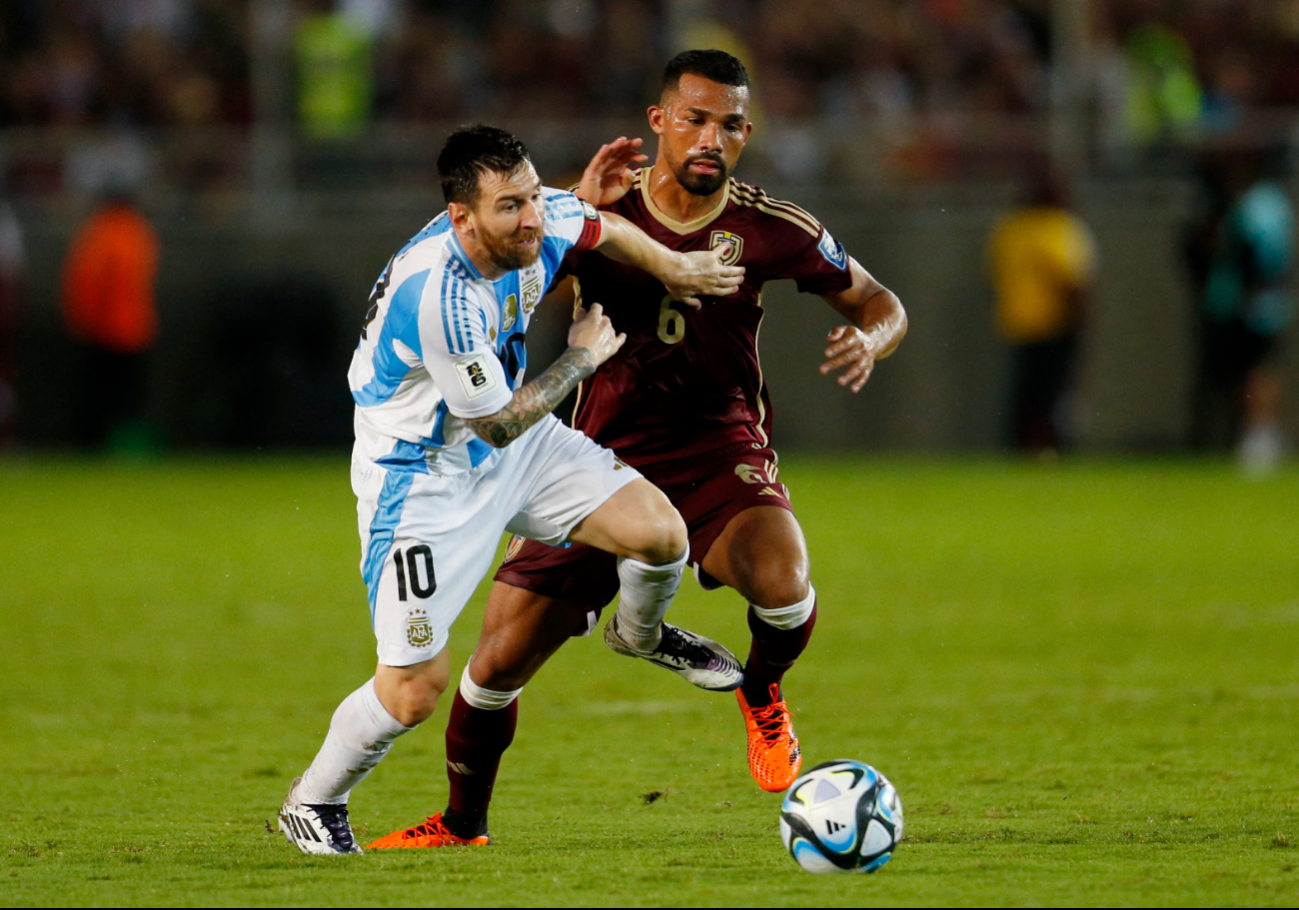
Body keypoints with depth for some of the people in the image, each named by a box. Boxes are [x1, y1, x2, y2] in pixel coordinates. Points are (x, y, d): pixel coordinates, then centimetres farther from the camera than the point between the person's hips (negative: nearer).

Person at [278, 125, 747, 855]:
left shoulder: (542, 219, -16)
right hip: (423, 475, -7)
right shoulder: (438, 296, -37)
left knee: (660, 533, -9)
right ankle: (312, 804, 19)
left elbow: (599, 230, 13)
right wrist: (582, 359, -11)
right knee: (414, 691, -9)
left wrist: (672, 267, 21)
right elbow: (498, 424, -24)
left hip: (513, 440, 7)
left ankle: (643, 633, 28)